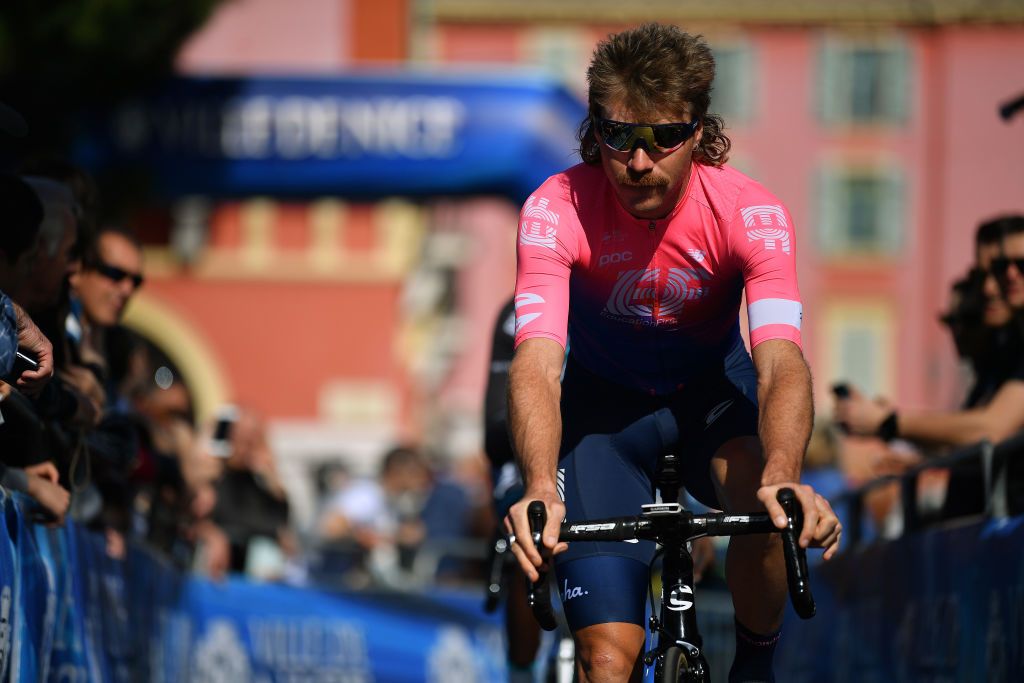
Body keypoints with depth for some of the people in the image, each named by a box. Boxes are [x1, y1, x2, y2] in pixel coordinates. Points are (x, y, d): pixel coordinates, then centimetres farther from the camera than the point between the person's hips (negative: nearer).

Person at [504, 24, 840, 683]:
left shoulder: (753, 214, -26)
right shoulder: (558, 210, -27)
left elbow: (781, 361, -38)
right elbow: (537, 363, -39)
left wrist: (782, 479, -59)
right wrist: (541, 491, -58)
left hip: (711, 387, 0)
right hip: (606, 399, 0)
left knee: (767, 508, -33)